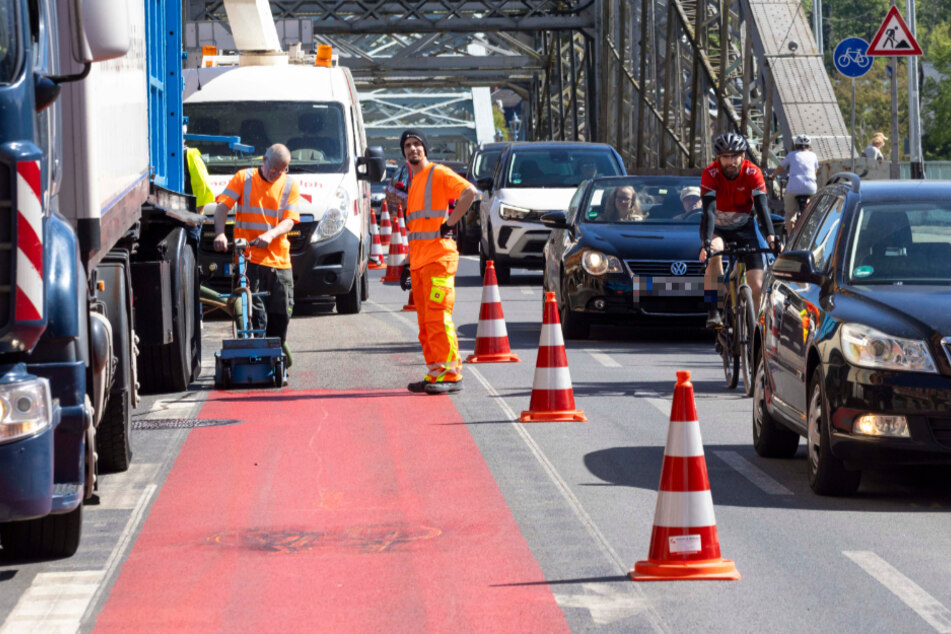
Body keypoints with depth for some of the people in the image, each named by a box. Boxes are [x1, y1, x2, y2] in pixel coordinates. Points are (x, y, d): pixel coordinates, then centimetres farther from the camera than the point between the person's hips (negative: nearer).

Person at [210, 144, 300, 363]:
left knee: (281, 313, 5)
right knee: (255, 313, -12)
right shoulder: (244, 178, 5)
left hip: (279, 260, 3)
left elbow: (289, 221, -1)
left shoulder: (290, 186, 10)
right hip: (248, 258, -3)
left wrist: (270, 235, -22)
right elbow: (222, 206, -4)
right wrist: (220, 233, -23)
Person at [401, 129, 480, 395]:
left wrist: (449, 223, -16)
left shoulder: (438, 173, -6)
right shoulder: (412, 180, 20)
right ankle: (434, 373, 13)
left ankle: (451, 374, -12)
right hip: (418, 259, 9)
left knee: (438, 316, -13)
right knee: (425, 320, 9)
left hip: (438, 256, -9)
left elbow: (470, 193, -18)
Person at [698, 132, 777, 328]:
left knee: (757, 286, -11)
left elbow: (761, 207, -28)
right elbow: (709, 210, -33)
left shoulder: (753, 173, -21)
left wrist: (771, 237, -43)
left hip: (743, 227, 2)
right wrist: (707, 243, -46)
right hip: (716, 227, -2)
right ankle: (713, 312, -31)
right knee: (715, 254, -37)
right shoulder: (710, 174, -25)